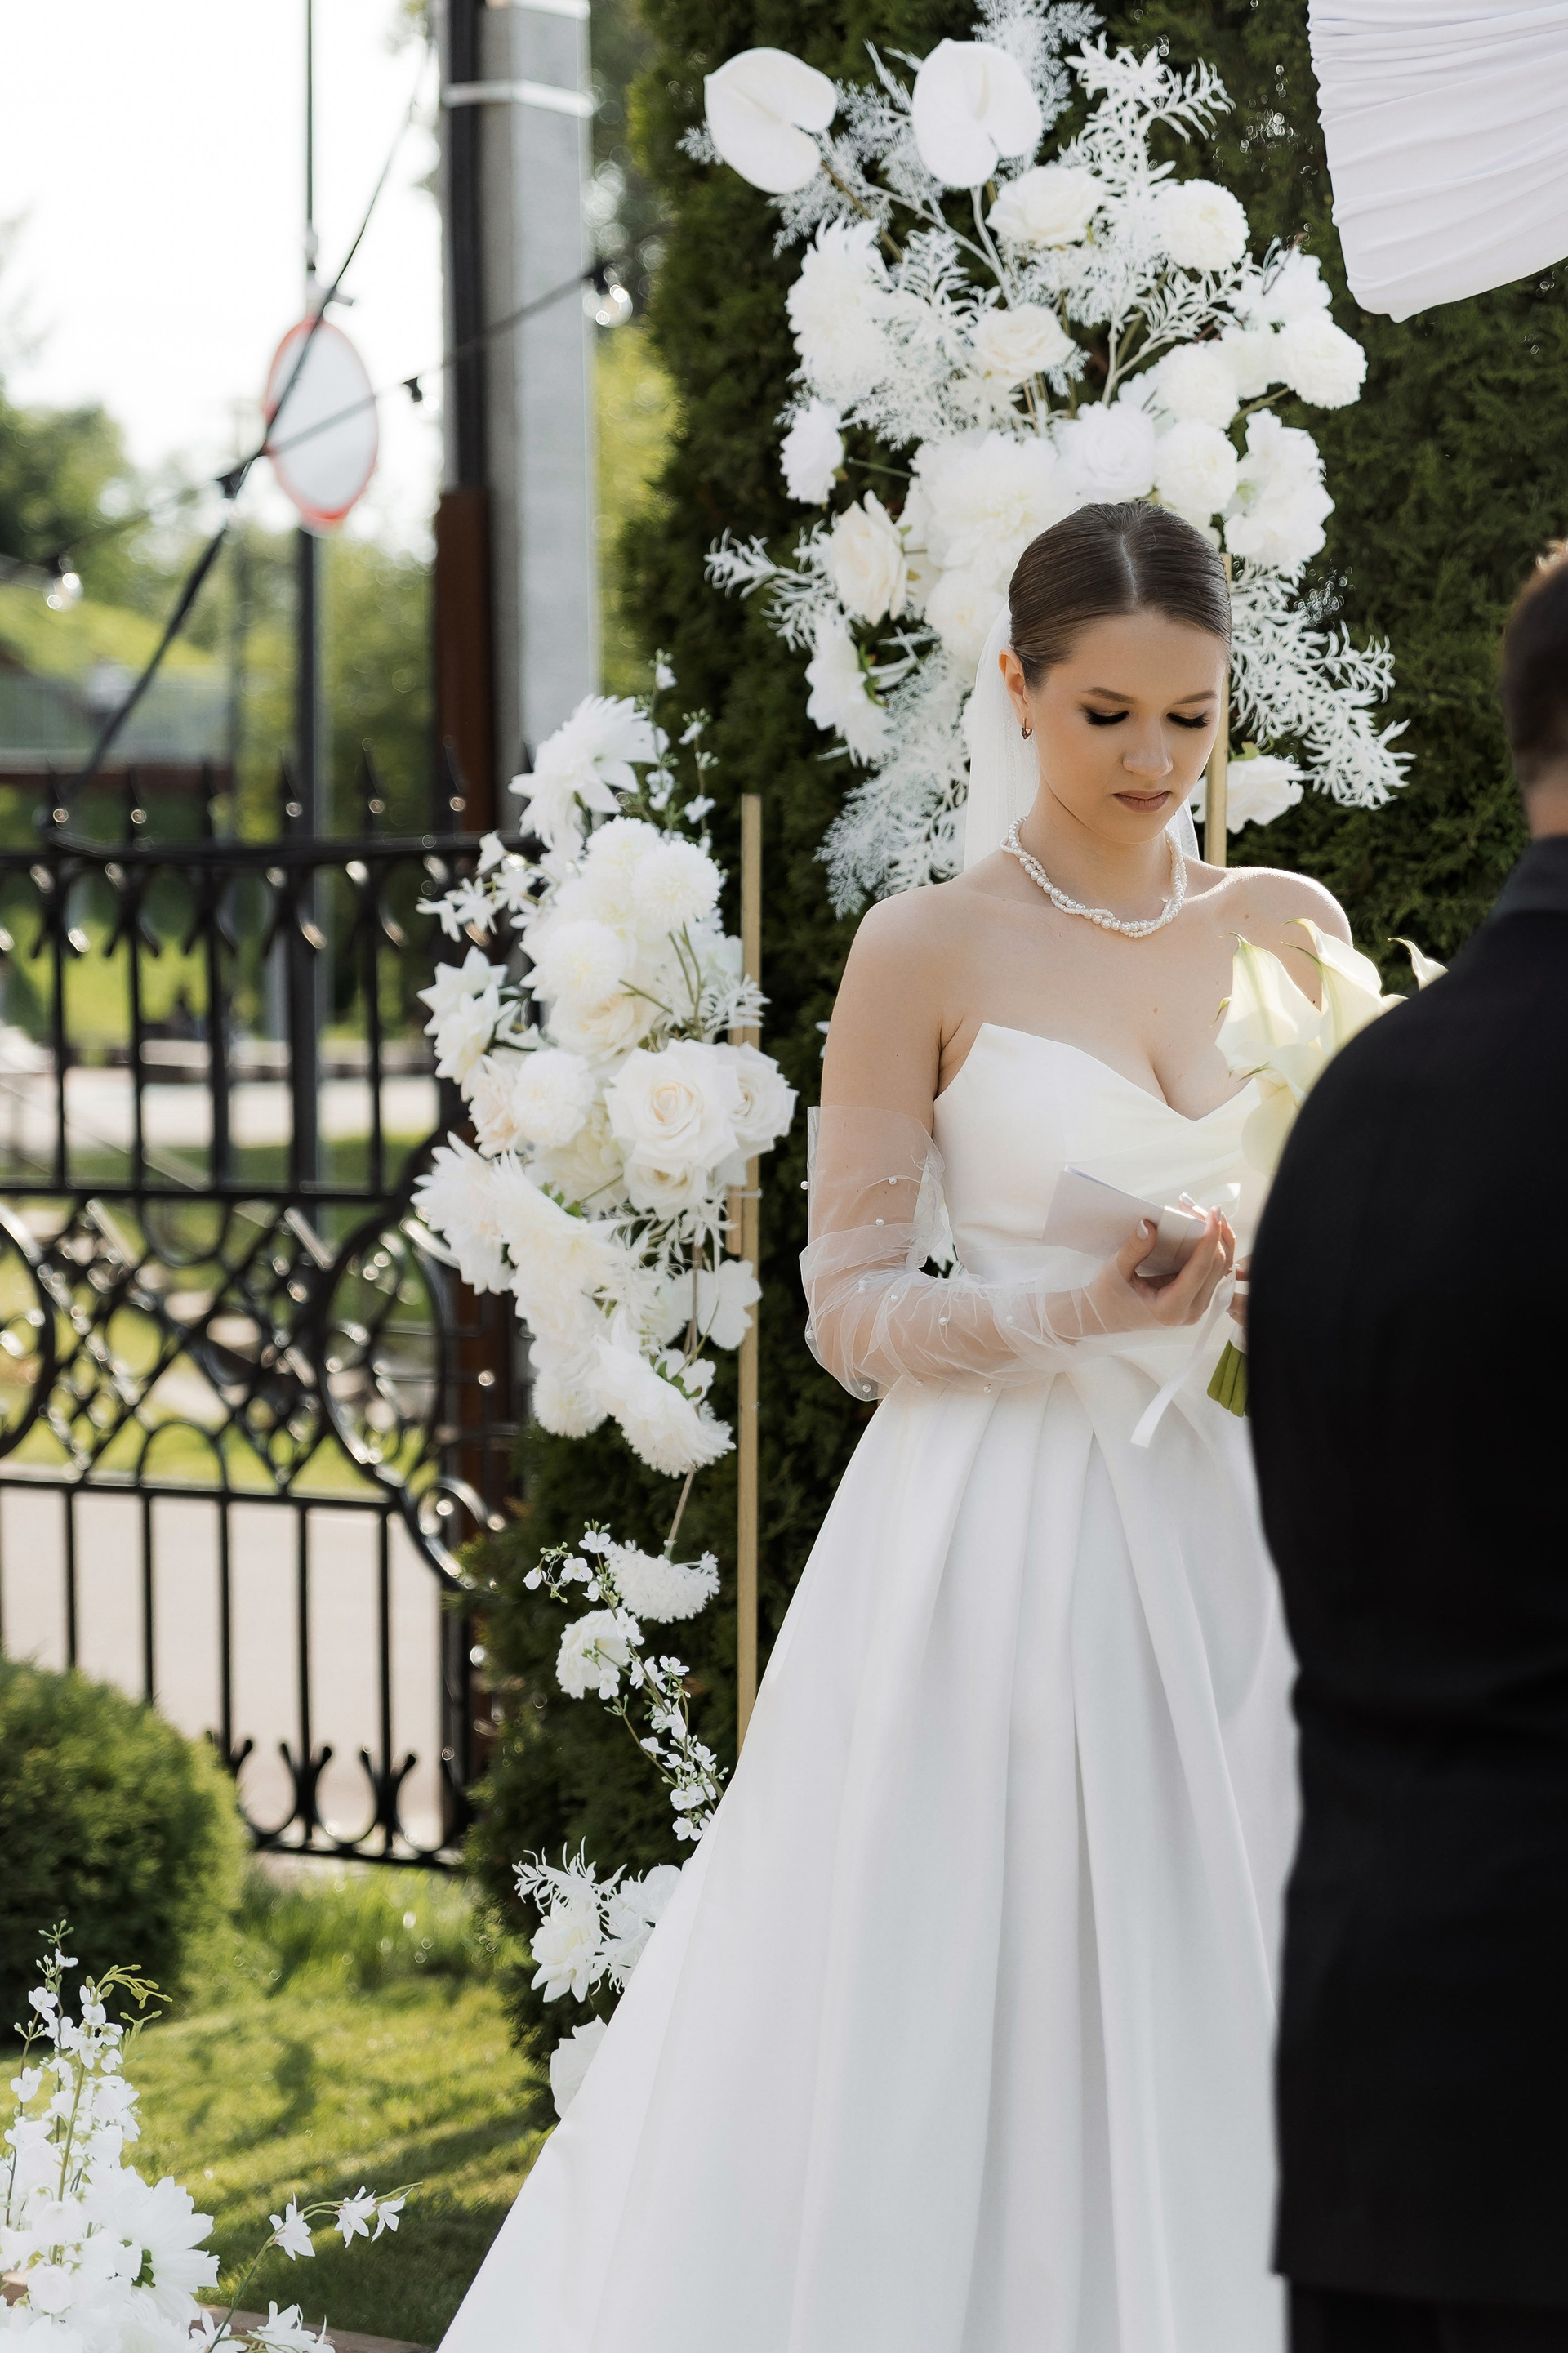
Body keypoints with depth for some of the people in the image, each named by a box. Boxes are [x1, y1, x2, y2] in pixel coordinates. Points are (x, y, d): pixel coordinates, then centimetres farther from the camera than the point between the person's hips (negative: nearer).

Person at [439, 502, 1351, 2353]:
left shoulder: (1285, 928, 9)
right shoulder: (929, 952, -3)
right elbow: (853, 1313, -3)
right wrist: (1079, 1310, -18)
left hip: (1221, 1546, 4)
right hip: (997, 1555, -4)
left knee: (1197, 2029, 5)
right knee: (951, 2031, -2)